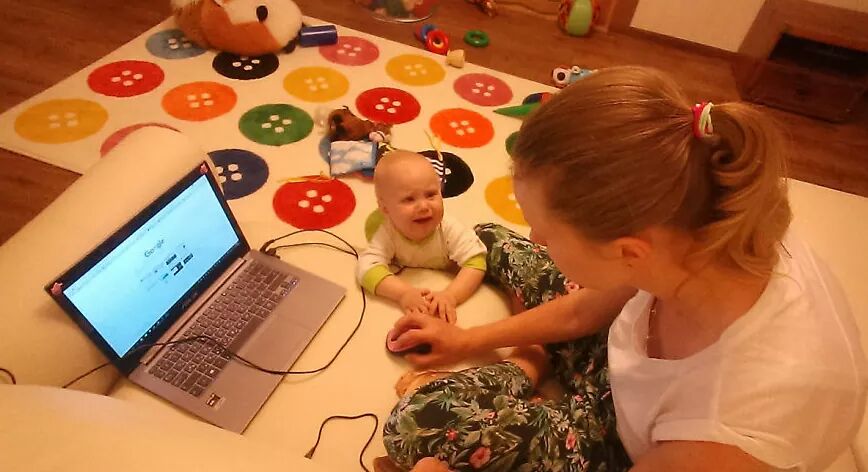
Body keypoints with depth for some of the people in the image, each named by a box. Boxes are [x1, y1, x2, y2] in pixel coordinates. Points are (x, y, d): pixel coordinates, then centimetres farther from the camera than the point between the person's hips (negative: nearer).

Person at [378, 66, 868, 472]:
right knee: (491, 238, 4)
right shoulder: (690, 224, -28)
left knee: (415, 422, -16)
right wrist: (467, 340, 4)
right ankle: (534, 363, 17)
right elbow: (585, 310, -7)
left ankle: (529, 369, 7)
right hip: (624, 374, 5)